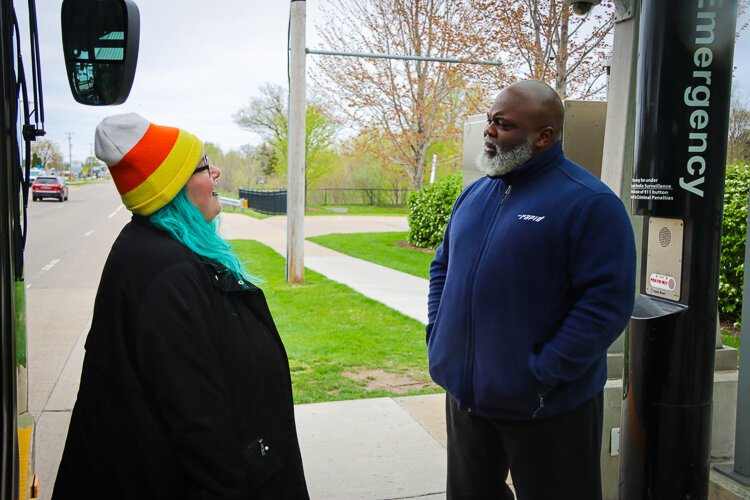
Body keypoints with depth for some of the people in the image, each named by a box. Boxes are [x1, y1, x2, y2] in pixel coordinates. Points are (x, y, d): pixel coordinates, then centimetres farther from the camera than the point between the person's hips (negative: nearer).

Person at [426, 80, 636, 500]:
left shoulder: (588, 203, -15)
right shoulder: (475, 194, 8)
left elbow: (608, 301, -20)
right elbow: (444, 266, 18)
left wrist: (545, 374, -21)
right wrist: (437, 335, 6)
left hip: (546, 409, -6)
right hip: (466, 394, 7)